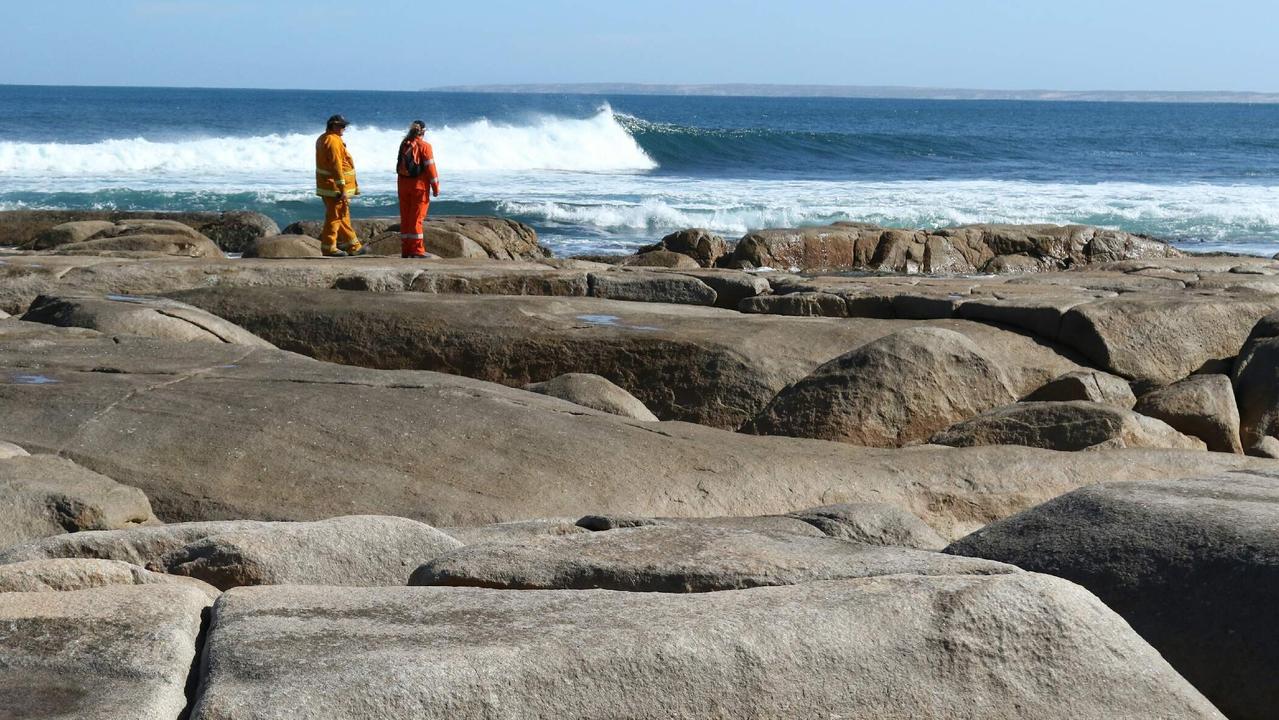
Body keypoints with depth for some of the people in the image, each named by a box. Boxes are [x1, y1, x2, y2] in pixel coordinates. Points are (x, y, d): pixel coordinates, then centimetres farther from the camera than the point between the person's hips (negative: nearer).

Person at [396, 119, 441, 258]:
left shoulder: (404, 145, 9)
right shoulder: (424, 146, -9)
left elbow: (399, 166, 13)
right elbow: (430, 168, -12)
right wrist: (436, 187, -6)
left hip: (403, 185, 5)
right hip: (419, 186, -5)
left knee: (405, 218, 9)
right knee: (416, 218, -5)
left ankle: (406, 250, 10)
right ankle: (416, 250, -6)